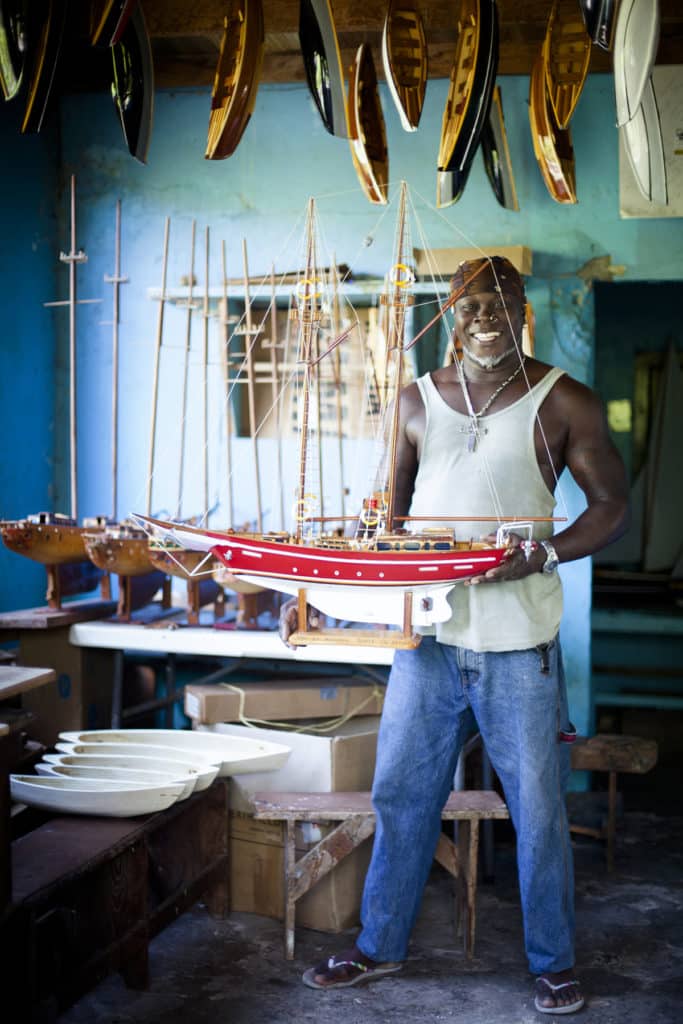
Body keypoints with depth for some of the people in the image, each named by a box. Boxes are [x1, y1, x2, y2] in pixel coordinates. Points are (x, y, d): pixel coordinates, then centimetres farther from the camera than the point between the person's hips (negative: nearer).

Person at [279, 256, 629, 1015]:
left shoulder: (563, 403, -3)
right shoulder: (418, 400, 7)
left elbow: (612, 504, -1)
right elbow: (390, 513, 13)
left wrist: (544, 554, -18)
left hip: (519, 645, -3)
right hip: (428, 635, 3)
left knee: (538, 809, 7)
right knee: (399, 795, 12)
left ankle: (552, 962, 26)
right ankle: (380, 946, 30)